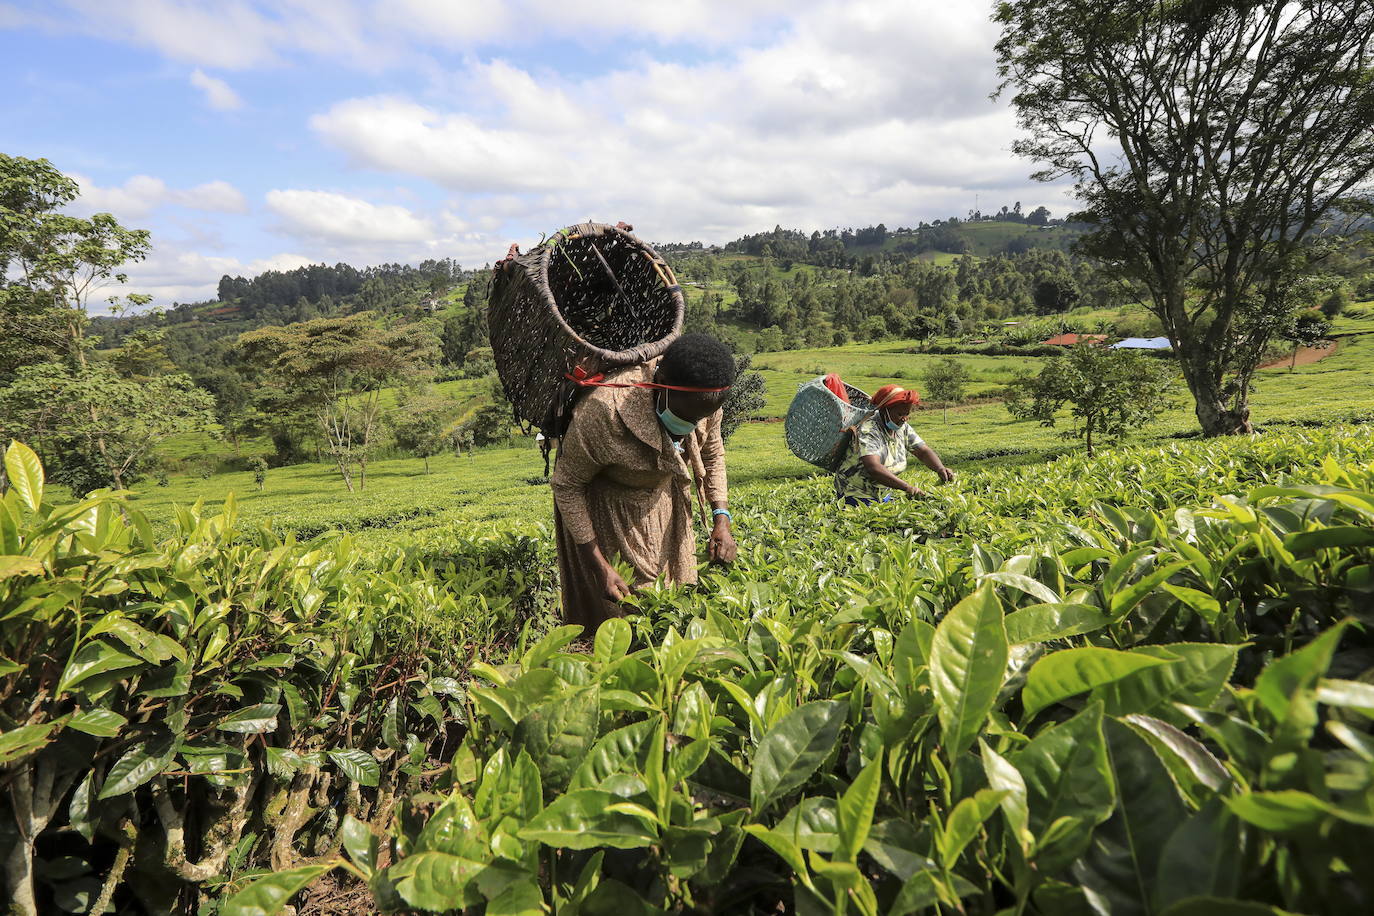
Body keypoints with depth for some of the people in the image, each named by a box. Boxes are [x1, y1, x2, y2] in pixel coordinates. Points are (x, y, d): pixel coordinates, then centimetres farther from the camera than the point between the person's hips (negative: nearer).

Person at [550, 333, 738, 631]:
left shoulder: (703, 397, -22)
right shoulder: (602, 413, -39)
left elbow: (712, 453, 0)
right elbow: (566, 486, -24)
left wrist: (721, 519, -13)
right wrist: (600, 567, -23)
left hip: (662, 496, 5)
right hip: (602, 503, -5)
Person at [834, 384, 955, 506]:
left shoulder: (903, 429, 0)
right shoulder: (868, 431, -23)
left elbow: (924, 451, 2)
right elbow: (873, 468, -36)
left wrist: (940, 469, -20)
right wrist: (908, 488, -43)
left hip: (884, 495, 7)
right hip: (855, 496, -7)